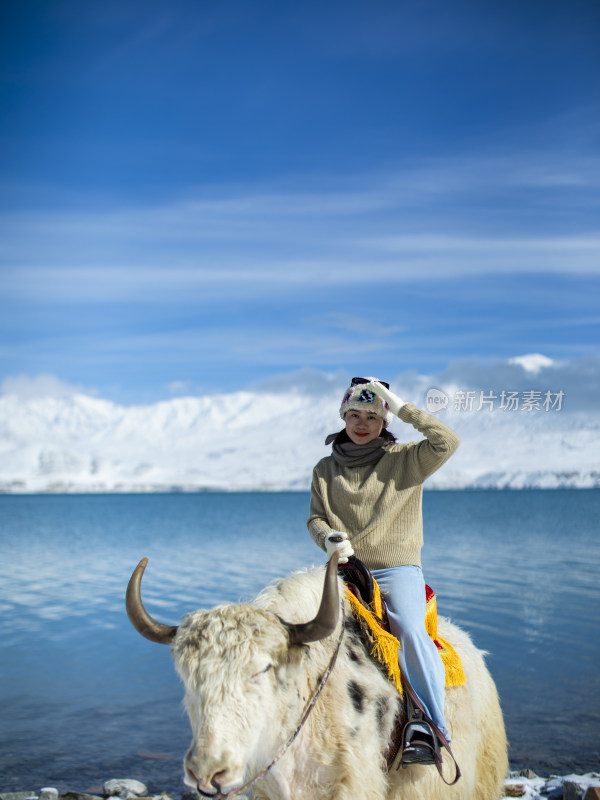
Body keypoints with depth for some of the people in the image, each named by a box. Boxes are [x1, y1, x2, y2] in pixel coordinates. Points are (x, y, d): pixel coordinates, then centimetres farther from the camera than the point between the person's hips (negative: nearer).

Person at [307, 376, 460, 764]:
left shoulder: (405, 460, 5)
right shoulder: (326, 469, 14)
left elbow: (447, 442, -10)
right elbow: (315, 518, 13)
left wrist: (403, 408, -9)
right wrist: (329, 538, -9)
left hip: (398, 568, -3)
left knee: (409, 627, -29)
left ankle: (429, 729, -27)